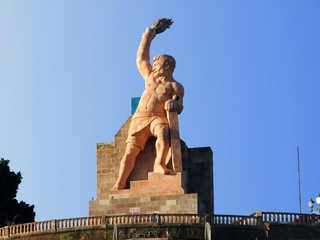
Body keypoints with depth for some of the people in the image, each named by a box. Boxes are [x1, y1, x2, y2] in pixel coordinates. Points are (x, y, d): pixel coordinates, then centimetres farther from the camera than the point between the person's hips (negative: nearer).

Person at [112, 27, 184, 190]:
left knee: (163, 132, -41)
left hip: (158, 118, -4)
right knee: (131, 149, -15)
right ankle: (120, 183, -25)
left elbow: (179, 107, 0)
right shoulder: (150, 77, 29)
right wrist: (147, 38, 42)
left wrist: (175, 105, -23)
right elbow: (141, 59, 38)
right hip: (139, 118, 4)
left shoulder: (175, 86, 13)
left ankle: (159, 164, -45)